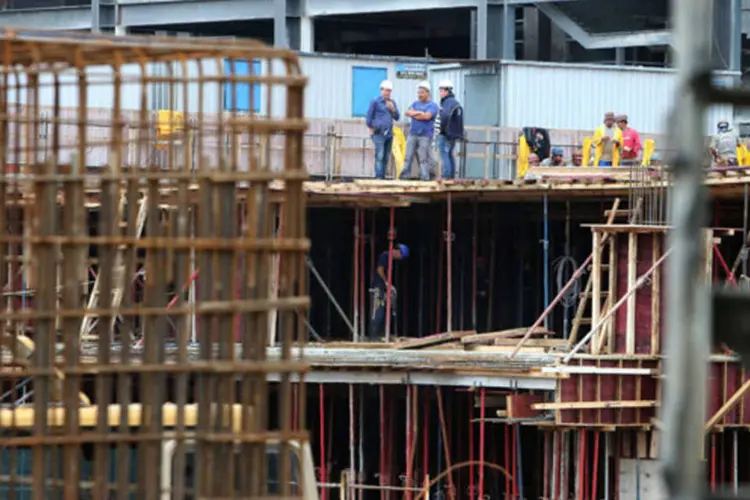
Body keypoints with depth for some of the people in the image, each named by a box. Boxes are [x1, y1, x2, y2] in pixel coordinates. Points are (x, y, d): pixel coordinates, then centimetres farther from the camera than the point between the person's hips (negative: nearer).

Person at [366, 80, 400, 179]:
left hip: (389, 133, 6)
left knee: (386, 157, 5)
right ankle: (378, 177, -17)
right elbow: (369, 117, 1)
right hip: (379, 134, -6)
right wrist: (371, 129, -1)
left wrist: (393, 109, -3)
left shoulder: (392, 103, 16)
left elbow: (397, 118, 14)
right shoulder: (375, 101, -1)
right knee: (379, 156, -14)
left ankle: (383, 176, 8)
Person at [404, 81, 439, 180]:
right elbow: (407, 112, 3)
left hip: (425, 136, -5)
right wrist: (420, 113, -10)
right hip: (413, 134, 5)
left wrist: (414, 114, -5)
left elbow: (427, 116, -16)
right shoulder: (415, 103, 18)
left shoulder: (432, 106, 0)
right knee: (408, 157, 1)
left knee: (423, 159, -6)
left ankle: (425, 178, -4)